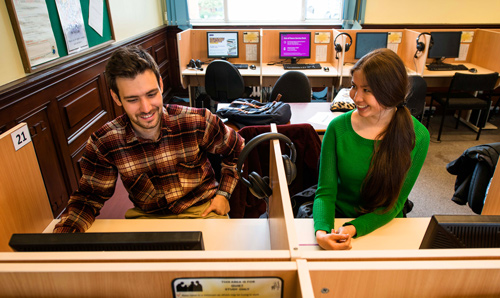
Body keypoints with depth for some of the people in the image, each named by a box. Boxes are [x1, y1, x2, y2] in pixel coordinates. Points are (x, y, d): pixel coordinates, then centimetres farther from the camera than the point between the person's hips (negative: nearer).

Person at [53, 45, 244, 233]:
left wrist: (224, 193, 0)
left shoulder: (198, 122, -13)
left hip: (202, 209, 0)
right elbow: (89, 197, 2)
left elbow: (237, 150, 5)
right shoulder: (103, 144, -10)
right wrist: (63, 232, -16)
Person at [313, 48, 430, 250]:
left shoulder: (417, 137, -10)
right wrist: (322, 231, -29)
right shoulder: (338, 128, -10)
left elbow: (394, 202, -7)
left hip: (384, 226, 1)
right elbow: (326, 191, -10)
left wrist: (354, 229, -23)